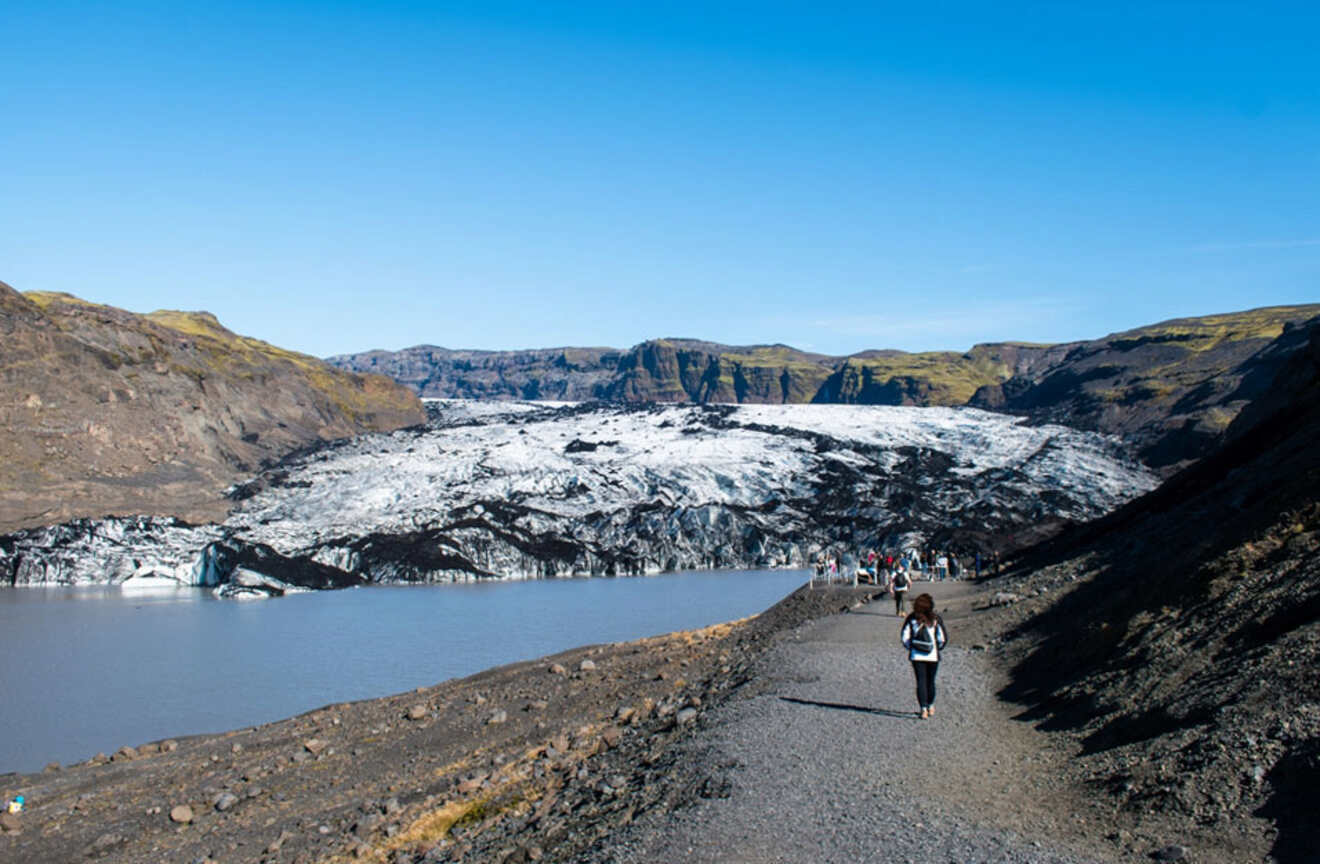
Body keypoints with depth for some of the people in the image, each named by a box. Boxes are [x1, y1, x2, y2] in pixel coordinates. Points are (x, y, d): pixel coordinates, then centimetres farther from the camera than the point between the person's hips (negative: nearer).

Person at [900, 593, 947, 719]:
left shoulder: (911, 618, -5)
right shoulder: (936, 619, -7)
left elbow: (904, 636, -4)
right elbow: (943, 638, -7)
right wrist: (938, 648, 11)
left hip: (916, 656, 0)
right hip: (933, 656, 0)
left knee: (921, 682, 2)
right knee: (930, 681, 15)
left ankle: (923, 709, -8)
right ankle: (930, 707, 29)